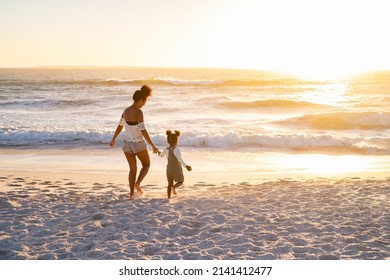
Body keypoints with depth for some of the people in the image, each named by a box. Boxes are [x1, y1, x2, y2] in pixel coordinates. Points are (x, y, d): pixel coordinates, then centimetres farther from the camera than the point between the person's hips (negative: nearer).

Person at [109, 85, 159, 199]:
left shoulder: (126, 111, 2)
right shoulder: (138, 112, -21)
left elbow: (120, 126, 14)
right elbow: (143, 131, -24)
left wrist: (113, 139, 28)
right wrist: (153, 146, -20)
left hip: (127, 143, 6)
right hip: (138, 144, -6)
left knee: (133, 169, 19)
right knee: (146, 165, 18)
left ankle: (132, 194, 14)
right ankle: (137, 183, -5)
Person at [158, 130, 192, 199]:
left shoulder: (166, 150, 0)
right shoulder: (176, 150, -17)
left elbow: (161, 155, 21)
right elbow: (180, 159, -29)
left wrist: (159, 153, 44)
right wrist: (185, 166, -32)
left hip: (169, 169, 5)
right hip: (177, 169, -5)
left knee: (170, 184, 14)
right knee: (180, 182, 13)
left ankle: (169, 197, 7)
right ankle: (174, 187, -17)